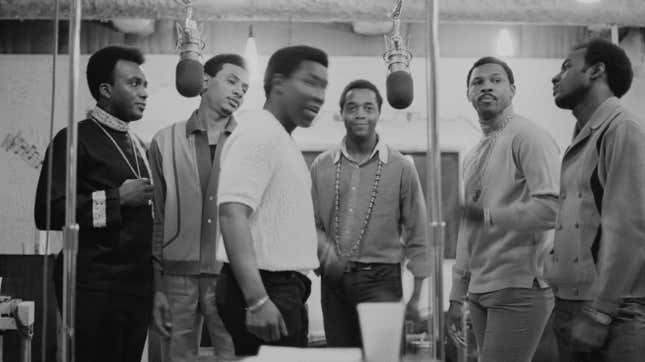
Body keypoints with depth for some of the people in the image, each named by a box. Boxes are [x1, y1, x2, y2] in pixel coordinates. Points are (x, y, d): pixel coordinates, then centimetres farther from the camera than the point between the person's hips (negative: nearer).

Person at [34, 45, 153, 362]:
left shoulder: (137, 145, 19)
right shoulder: (75, 140, -6)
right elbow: (47, 213, -17)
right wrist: (117, 199, -17)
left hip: (138, 282, 7)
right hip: (93, 286, -7)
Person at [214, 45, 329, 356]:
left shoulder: (282, 141, 17)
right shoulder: (258, 133, -14)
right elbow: (232, 215, -24)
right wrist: (257, 301, -30)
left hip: (284, 287, 10)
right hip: (265, 287, -10)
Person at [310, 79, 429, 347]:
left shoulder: (401, 167, 0)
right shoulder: (321, 166, 7)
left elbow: (417, 236, 1)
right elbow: (313, 223, 8)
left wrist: (416, 296, -1)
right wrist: (325, 251, -13)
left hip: (381, 280, -3)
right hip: (333, 280, 3)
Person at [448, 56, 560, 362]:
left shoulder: (528, 136, -7)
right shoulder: (472, 156, 17)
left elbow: (552, 208, -20)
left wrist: (489, 214, -12)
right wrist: (457, 295, 18)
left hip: (518, 290, -7)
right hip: (479, 292, 7)